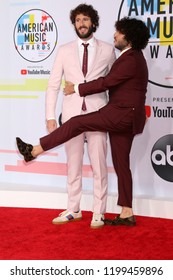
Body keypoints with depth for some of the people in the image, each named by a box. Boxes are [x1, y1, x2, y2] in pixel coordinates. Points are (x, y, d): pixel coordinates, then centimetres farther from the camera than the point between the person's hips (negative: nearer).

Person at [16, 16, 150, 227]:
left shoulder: (131, 59, -14)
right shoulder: (132, 57, 20)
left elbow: (106, 82, -16)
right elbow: (113, 82, 24)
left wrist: (77, 89, -8)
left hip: (122, 114, -10)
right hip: (124, 116, 10)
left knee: (77, 123, -10)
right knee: (121, 164, 7)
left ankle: (35, 150, -6)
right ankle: (127, 214, 8)